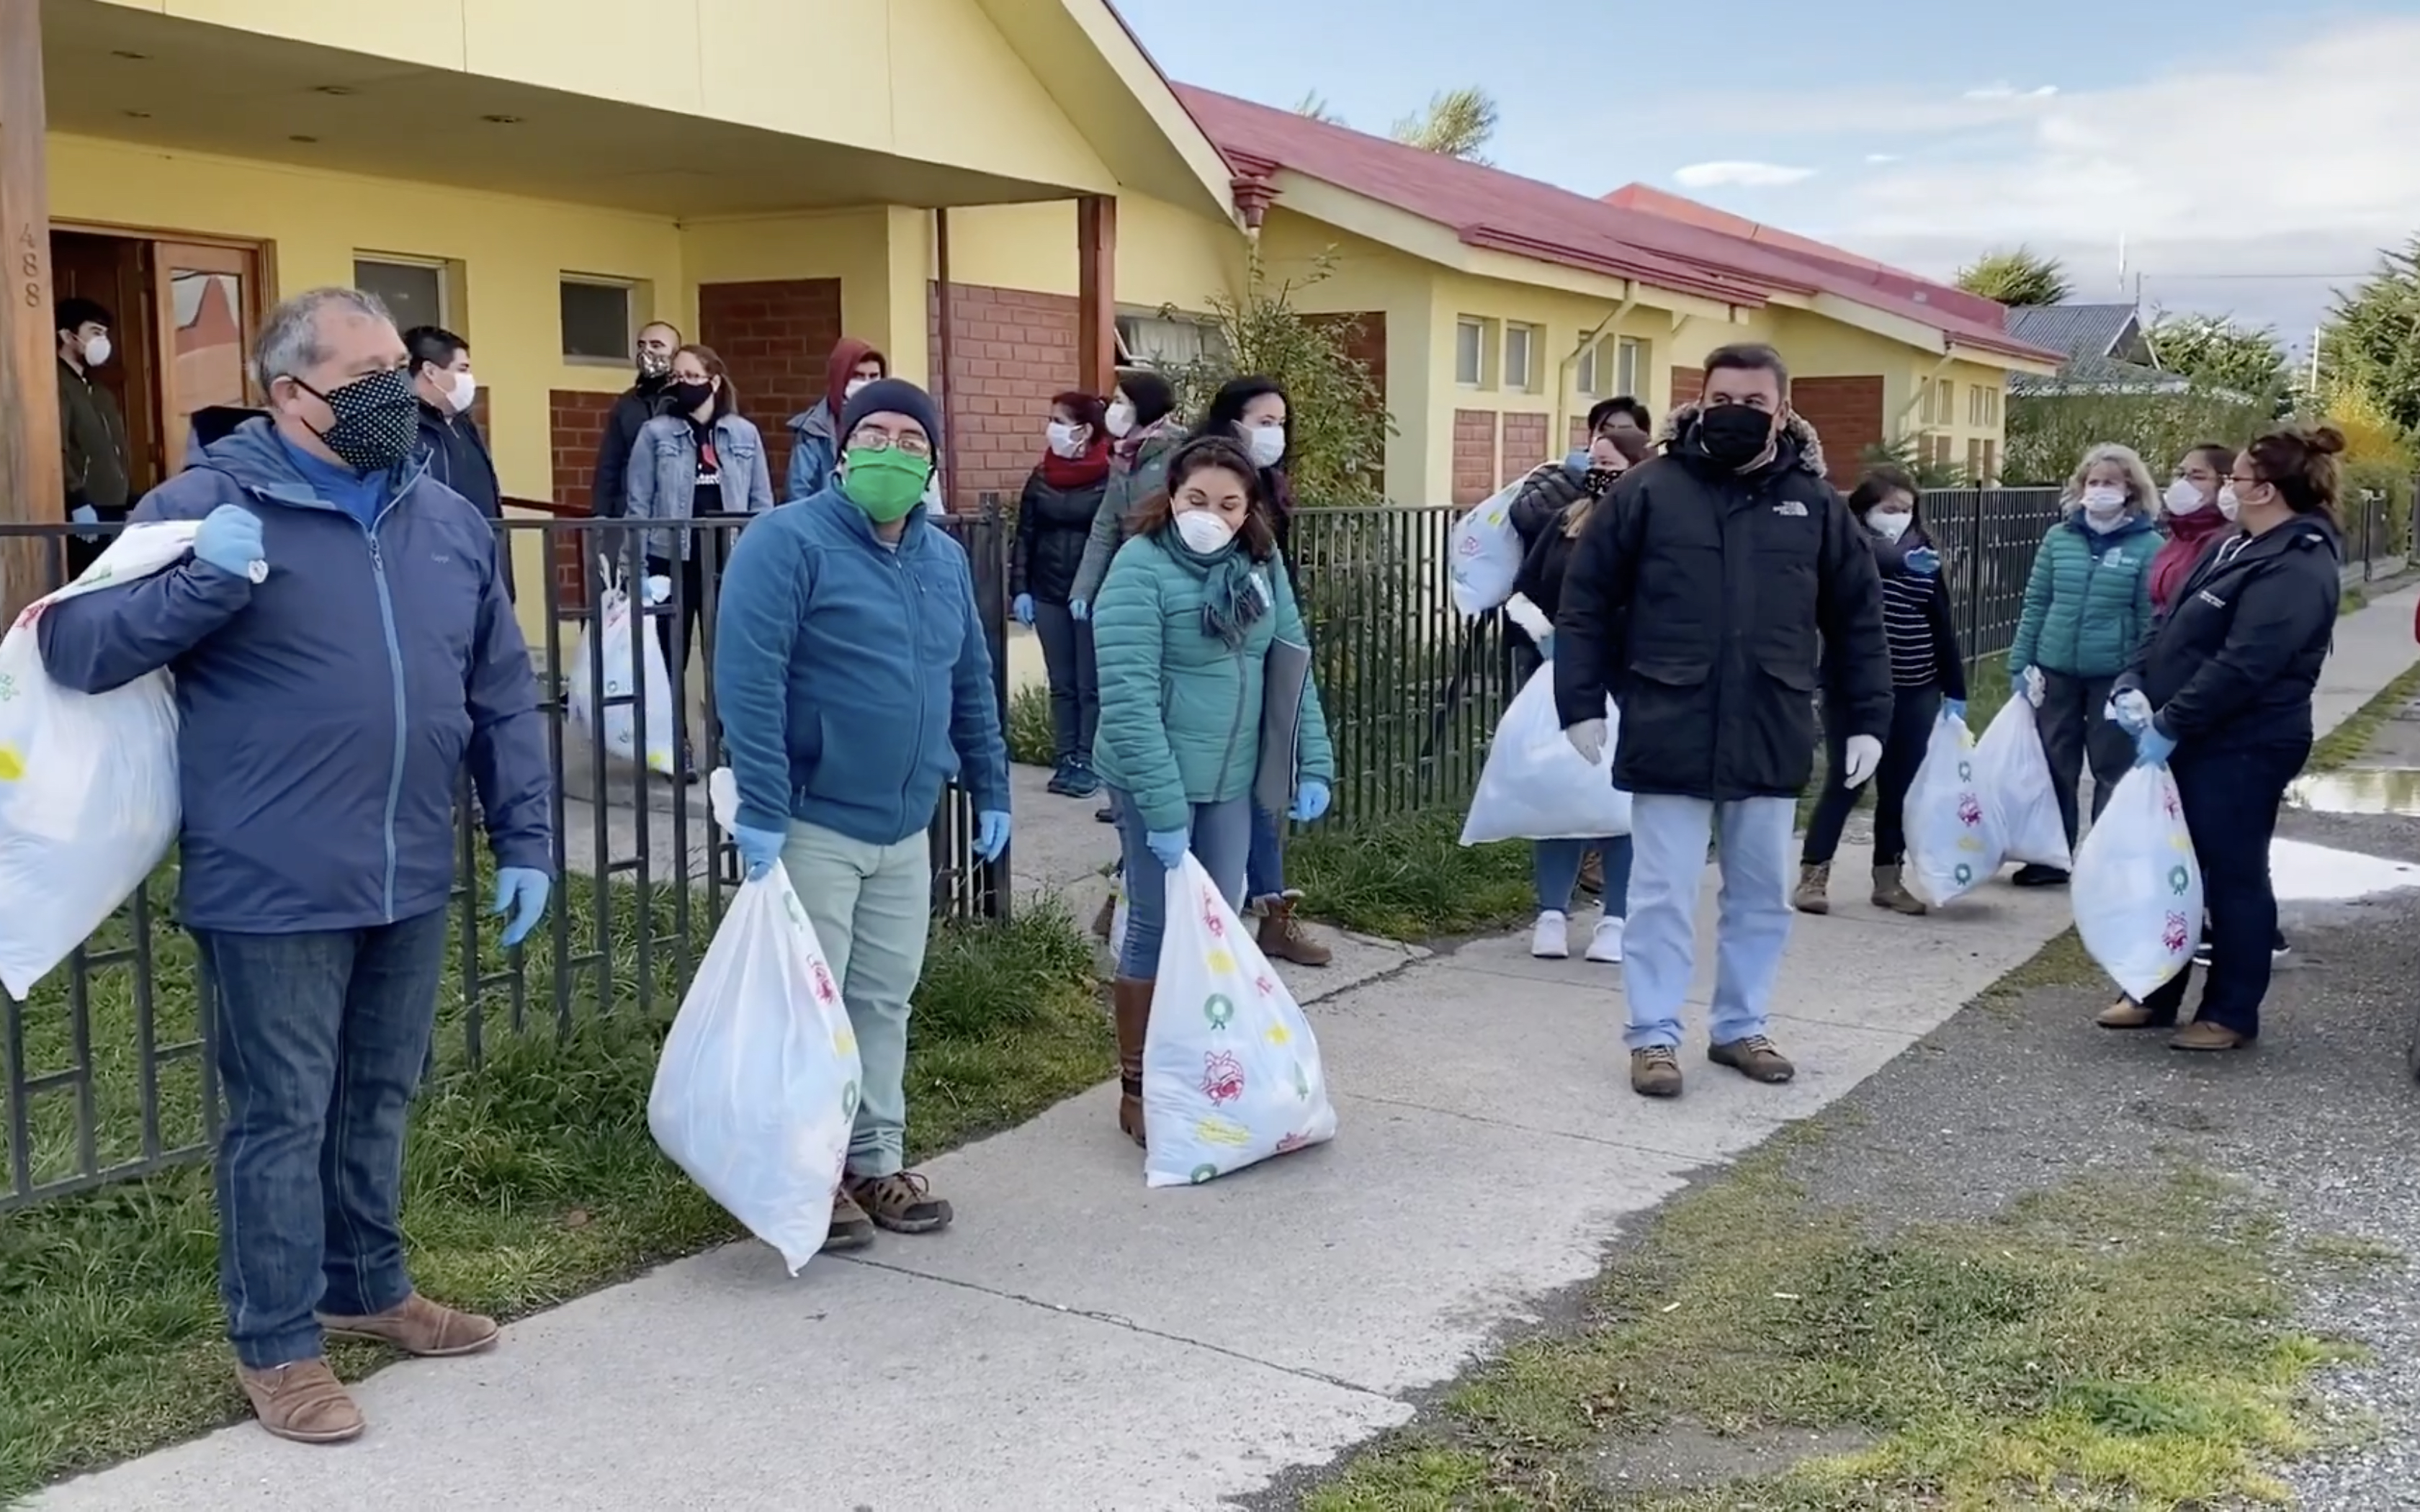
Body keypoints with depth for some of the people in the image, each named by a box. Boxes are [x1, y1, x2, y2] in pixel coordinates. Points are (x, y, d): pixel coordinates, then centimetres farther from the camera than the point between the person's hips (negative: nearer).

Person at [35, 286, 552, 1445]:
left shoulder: (450, 520, 9)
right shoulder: (205, 504, -7)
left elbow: (503, 696, 13)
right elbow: (71, 647, -9)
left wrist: (524, 839, 9)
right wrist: (205, 582, -24)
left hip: (412, 881, 5)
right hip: (275, 889, -5)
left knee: (379, 1101, 19)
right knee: (283, 1119, 5)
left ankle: (370, 1285, 37)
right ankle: (276, 1343, 20)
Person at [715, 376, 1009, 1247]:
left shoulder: (946, 559, 11)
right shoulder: (787, 542, -12)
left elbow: (972, 685, 19)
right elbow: (748, 682, -19)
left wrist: (990, 791, 17)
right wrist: (762, 811, -23)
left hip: (906, 826, 7)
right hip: (813, 823, -7)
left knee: (885, 1001, 14)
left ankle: (877, 1161, 25)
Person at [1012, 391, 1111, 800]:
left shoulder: (1110, 478, -9)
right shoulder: (1041, 478, 6)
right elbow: (1024, 536, 8)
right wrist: (1019, 589, 1)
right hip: (1048, 595, 5)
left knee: (1091, 685, 3)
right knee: (1061, 684, 9)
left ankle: (1088, 763, 8)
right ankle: (1066, 761, 14)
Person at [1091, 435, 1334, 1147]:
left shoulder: (1261, 565, 2)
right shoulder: (1141, 568, -17)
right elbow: (1129, 697, -22)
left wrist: (1314, 763, 1)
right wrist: (1163, 807, -26)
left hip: (1232, 779, 6)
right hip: (1158, 779, -6)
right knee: (1159, 929, 3)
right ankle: (1138, 1088, 18)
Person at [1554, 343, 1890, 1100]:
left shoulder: (1815, 503, 5)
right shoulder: (1648, 490, -2)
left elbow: (1857, 619, 10)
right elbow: (1586, 600, 0)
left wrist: (1866, 719, 6)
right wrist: (1581, 703, -5)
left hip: (1771, 739, 3)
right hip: (1668, 734, -3)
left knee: (1762, 895, 13)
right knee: (1663, 894, 3)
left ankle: (1741, 1027, 27)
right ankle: (1655, 1037, 14)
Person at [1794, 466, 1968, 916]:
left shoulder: (1926, 554, 7)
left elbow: (1942, 626, 10)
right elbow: (1870, 562, -30)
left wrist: (1955, 690, 10)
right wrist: (1903, 562, -49)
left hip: (1914, 693, 4)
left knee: (1900, 788, 9)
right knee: (1844, 781, -2)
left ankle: (1889, 879, 19)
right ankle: (1813, 875, 6)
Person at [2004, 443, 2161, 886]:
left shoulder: (2149, 545, -6)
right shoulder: (2059, 537, 3)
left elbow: (2151, 620, -5)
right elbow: (2035, 605, 7)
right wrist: (2019, 664, 5)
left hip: (2114, 676, -3)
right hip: (2056, 671, 3)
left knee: (2112, 772, 7)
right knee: (2054, 766, 11)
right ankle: (2051, 858, 23)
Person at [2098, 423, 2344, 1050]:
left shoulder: (2296, 567, -19)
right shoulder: (2238, 547, 13)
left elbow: (2243, 665, -26)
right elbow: (2172, 627, 15)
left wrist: (2169, 725, -22)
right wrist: (2134, 684, -1)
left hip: (2241, 748, -10)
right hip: (2191, 739, 10)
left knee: (2233, 876, 1)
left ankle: (2232, 1014, 13)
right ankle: (2154, 994, 26)